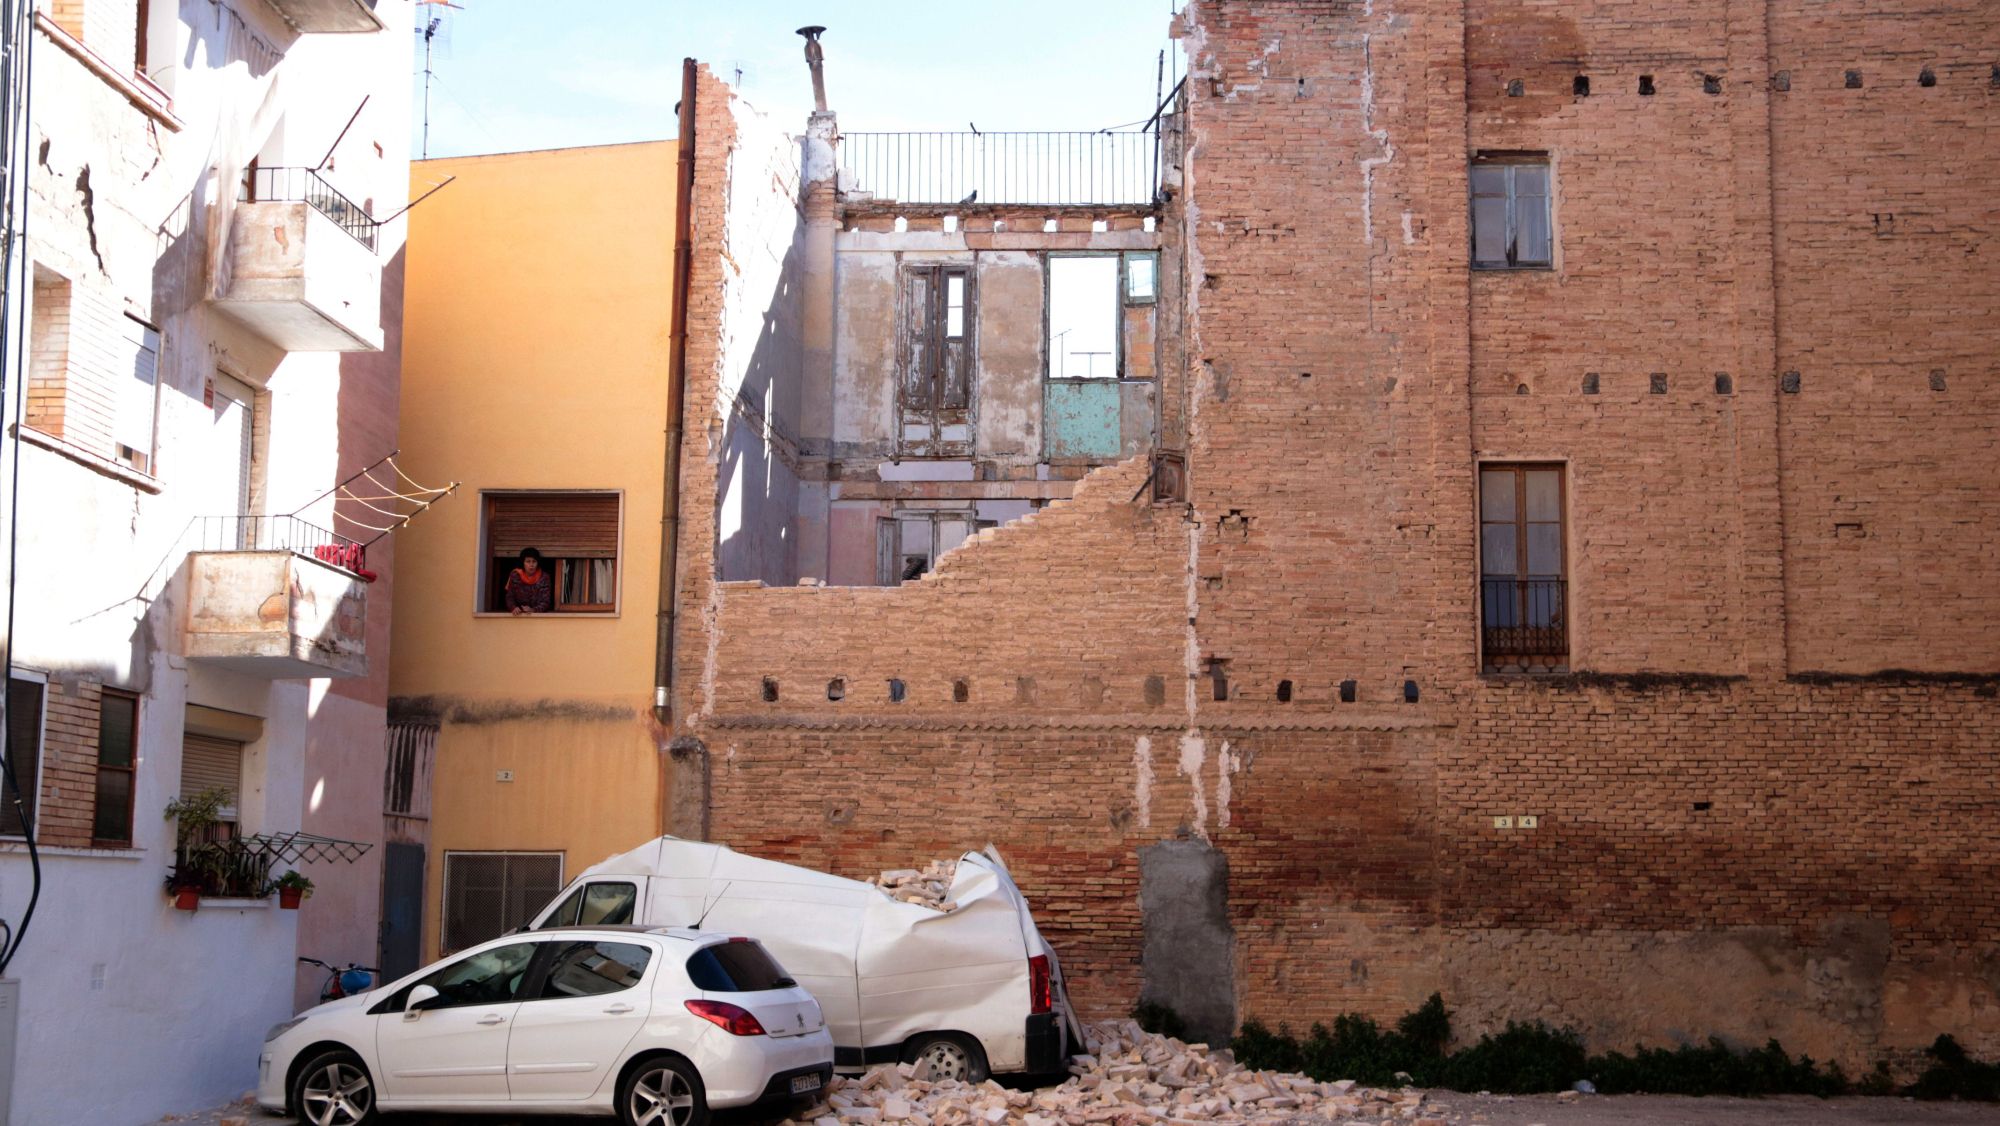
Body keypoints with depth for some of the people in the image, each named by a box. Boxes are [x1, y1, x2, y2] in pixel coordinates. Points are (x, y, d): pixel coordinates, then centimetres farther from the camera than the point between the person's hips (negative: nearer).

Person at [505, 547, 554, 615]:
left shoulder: (544, 577, -5)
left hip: (539, 615, -2)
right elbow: (510, 597, 0)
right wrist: (514, 608, -20)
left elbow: (545, 602, -8)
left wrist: (533, 610, -27)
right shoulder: (515, 575, -1)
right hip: (519, 616, 2)